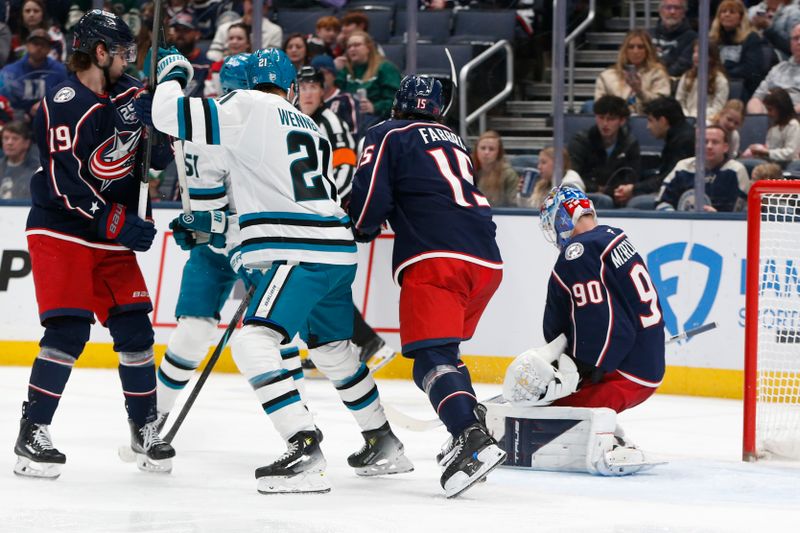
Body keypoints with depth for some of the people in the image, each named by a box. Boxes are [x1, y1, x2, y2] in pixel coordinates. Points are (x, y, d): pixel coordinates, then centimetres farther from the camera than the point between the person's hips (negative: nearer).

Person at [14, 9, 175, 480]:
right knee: (69, 331, -16)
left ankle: (145, 429, 16)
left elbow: (158, 155, 20)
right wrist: (118, 224, -23)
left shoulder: (128, 95, 7)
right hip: (61, 233, -7)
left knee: (134, 329, 3)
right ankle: (32, 435, -10)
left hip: (114, 235, 7)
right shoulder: (63, 106, -17)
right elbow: (64, 185, -22)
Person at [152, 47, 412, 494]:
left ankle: (305, 449, -25)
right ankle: (385, 447, 38)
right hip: (338, 251, 9)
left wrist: (173, 74, 13)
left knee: (255, 342, -14)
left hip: (302, 254, -9)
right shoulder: (312, 128, 21)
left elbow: (170, 115, -8)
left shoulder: (247, 107, -3)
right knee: (334, 351, 26)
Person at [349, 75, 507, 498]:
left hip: (437, 259, -7)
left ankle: (472, 440, -34)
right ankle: (474, 427, 16)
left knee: (431, 359, -14)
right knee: (444, 350, 24)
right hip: (487, 261, 7)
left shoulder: (388, 136, 7)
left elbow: (370, 199, -2)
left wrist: (361, 229, 18)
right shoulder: (453, 139, 28)